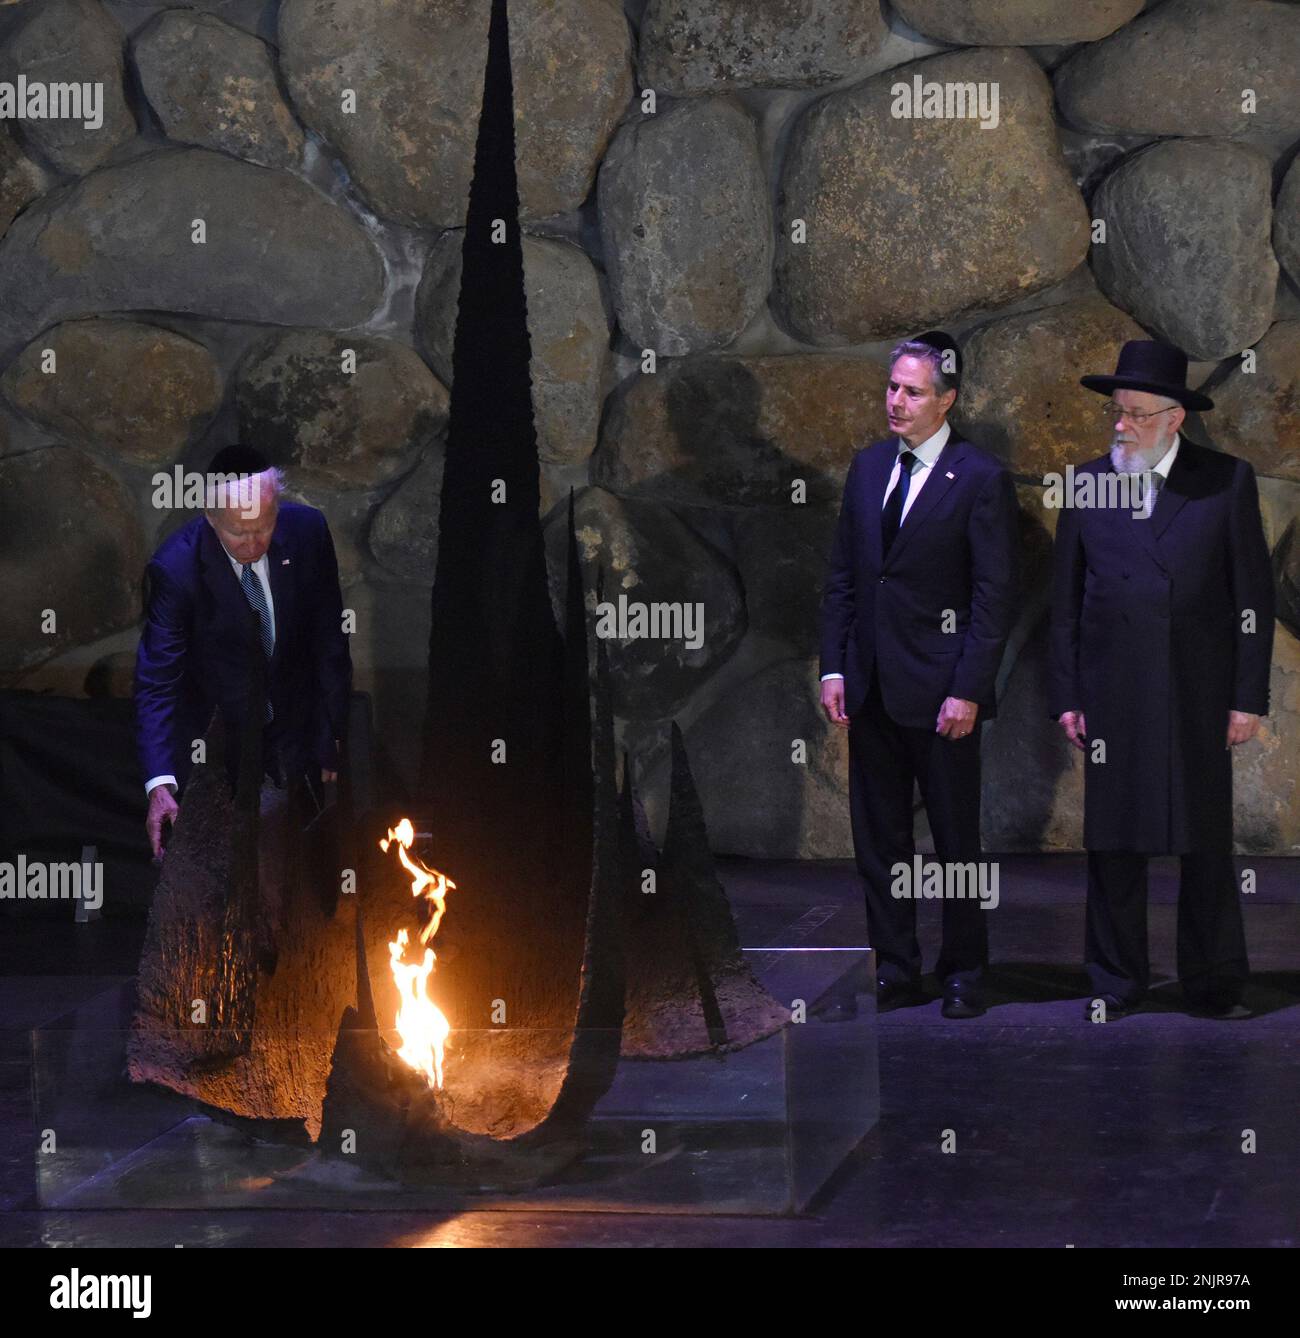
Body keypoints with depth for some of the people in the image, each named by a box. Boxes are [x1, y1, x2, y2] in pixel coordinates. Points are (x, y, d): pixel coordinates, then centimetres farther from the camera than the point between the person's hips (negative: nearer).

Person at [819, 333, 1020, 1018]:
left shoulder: (981, 480, -8)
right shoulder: (868, 467, 10)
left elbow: (996, 594, -10)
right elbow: (841, 575, 13)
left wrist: (968, 690, -15)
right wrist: (834, 667, 5)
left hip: (940, 690, -6)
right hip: (870, 690, 6)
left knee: (955, 839, 4)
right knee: (878, 840, 9)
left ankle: (964, 974, 15)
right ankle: (893, 971, 18)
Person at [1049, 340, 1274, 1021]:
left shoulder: (1226, 481, 0)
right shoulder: (1086, 485, 6)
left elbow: (1254, 597, 1)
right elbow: (1065, 601, 8)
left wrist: (1249, 698, -4)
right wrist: (1066, 697, 3)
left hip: (1199, 697, -1)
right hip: (1113, 697, 1)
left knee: (1207, 843, 5)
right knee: (1113, 842, 4)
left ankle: (1214, 983, 15)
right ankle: (1115, 983, 15)